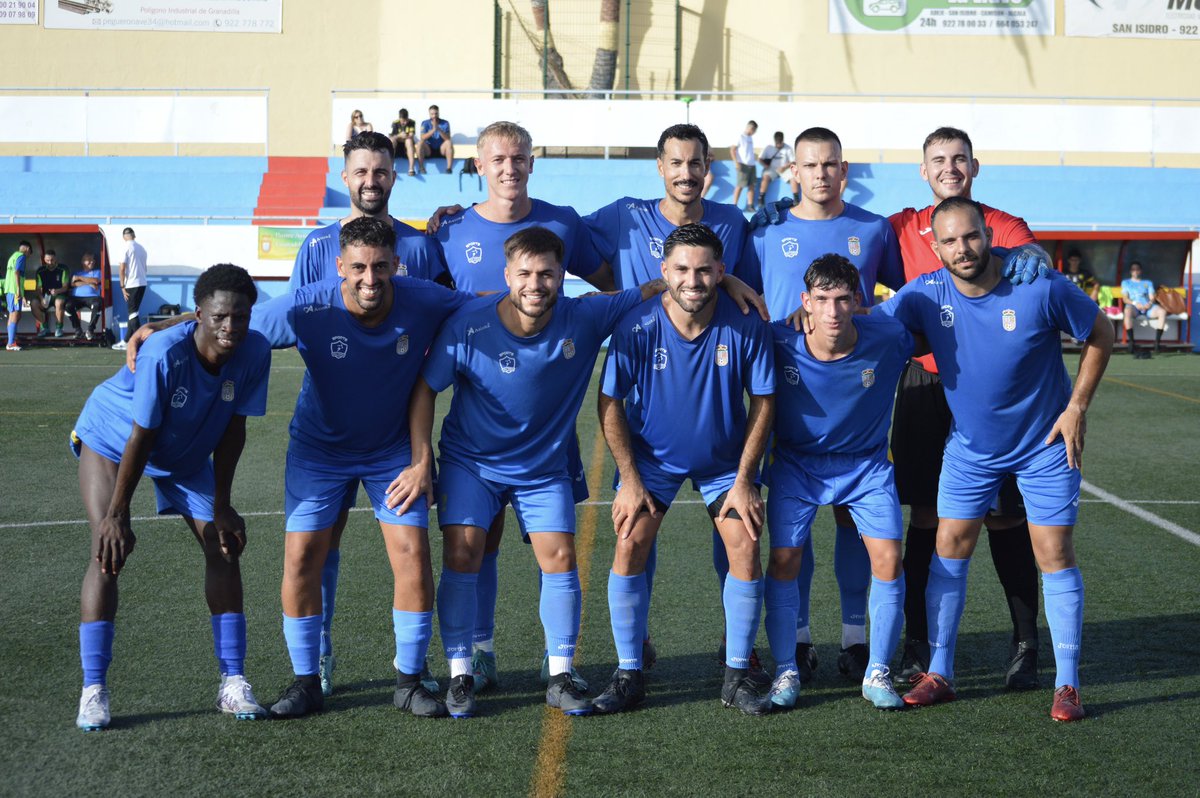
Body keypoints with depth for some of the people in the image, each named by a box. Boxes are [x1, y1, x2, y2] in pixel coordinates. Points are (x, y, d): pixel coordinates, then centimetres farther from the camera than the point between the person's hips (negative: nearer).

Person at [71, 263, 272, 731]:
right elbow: (140, 437, -30)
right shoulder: (164, 354, -38)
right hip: (110, 439, -4)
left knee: (223, 547, -5)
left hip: (187, 452, 5)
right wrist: (117, 514, -25)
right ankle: (93, 690, -11)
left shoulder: (254, 352, -25)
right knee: (108, 551, -17)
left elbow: (232, 428, -13)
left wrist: (220, 504, -10)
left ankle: (233, 683, 2)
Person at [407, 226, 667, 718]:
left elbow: (657, 288, -8)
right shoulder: (468, 326, -21)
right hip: (470, 460, -1)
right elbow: (425, 388, -8)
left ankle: (560, 677, 8)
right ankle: (460, 676, 0)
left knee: (559, 557, -7)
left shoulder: (585, 319, -18)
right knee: (461, 553, -13)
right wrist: (421, 461, -11)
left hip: (546, 465, 1)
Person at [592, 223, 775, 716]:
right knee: (630, 546, -12)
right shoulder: (637, 327, -21)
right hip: (651, 455, 0)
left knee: (745, 549, -10)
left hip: (725, 459, 1)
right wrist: (629, 480, -13)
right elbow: (610, 403, -11)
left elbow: (762, 402, -10)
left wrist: (744, 480, -12)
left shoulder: (745, 326, -20)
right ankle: (628, 675, 0)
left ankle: (737, 676, 5)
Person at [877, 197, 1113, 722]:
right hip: (970, 446, 3)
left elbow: (1100, 333, -6)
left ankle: (1067, 685, 6)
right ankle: (938, 674, 12)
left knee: (1055, 557, -3)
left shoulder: (1041, 289, -20)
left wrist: (1077, 407, -9)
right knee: (949, 550, 1)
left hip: (1045, 444, -2)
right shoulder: (926, 296, -14)